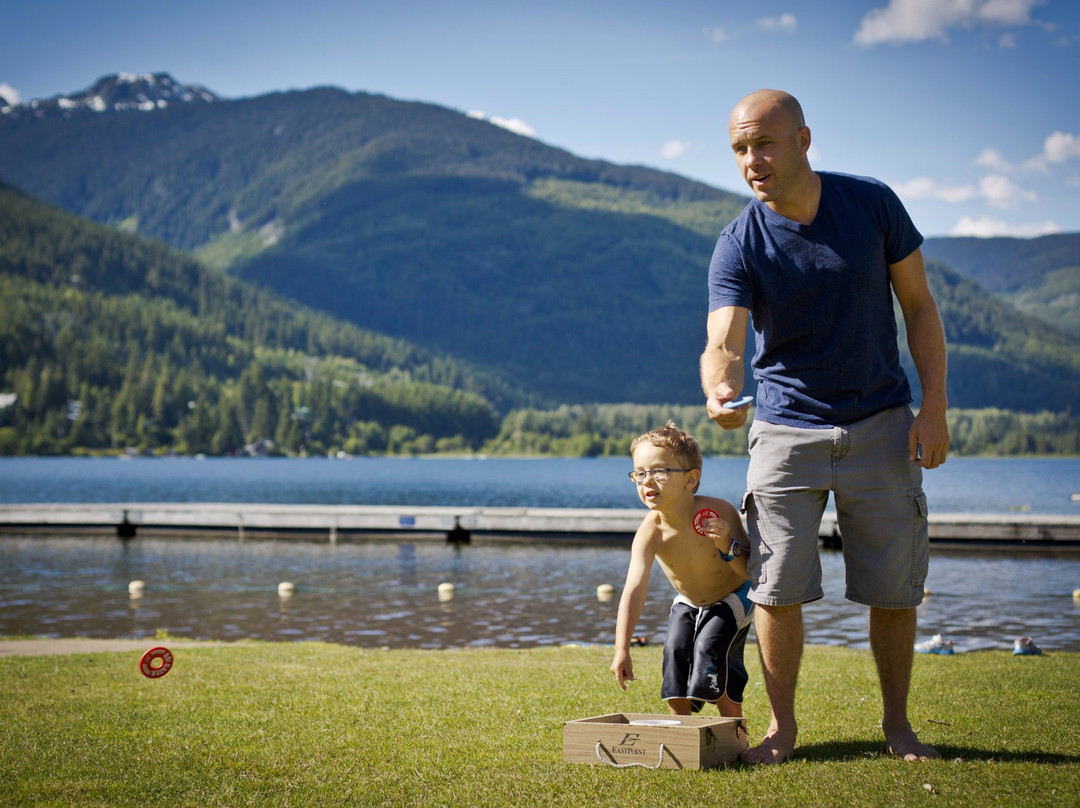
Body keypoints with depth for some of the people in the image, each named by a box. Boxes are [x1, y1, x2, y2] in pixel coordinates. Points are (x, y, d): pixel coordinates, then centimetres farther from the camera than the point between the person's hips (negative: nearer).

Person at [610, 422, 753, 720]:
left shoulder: (720, 513, -32)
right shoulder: (651, 531, -27)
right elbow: (634, 589, -36)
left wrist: (728, 546, -45)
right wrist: (622, 650, -44)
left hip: (733, 598, -3)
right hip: (687, 603, 3)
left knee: (711, 645, -22)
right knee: (676, 650, -15)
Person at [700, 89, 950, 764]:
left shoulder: (873, 203, -7)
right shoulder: (739, 246, -11)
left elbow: (919, 306, 0)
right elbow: (724, 342, -23)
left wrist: (935, 408, -6)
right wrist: (719, 391, -47)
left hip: (882, 425, 1)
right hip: (786, 430, 0)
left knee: (895, 589, 4)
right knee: (778, 587, -3)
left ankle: (897, 723, 22)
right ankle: (783, 726, 15)